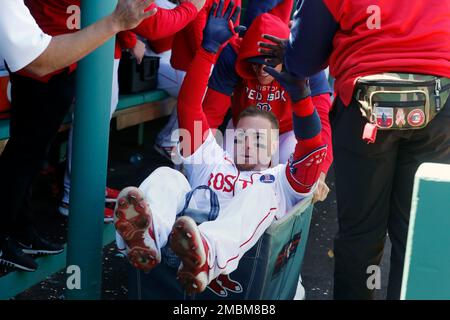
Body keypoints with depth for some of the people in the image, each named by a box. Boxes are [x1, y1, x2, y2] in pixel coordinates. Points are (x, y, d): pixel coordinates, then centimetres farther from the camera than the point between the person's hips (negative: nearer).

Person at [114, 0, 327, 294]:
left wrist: (300, 94, -6)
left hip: (237, 248, -2)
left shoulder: (280, 181, 30)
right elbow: (189, 107, 24)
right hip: (181, 235, 2)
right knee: (167, 175, -19)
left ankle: (207, 255, -61)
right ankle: (146, 238, -54)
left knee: (259, 193, -28)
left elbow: (313, 151, 10)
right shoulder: (211, 160, 35)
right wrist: (210, 48, 17)